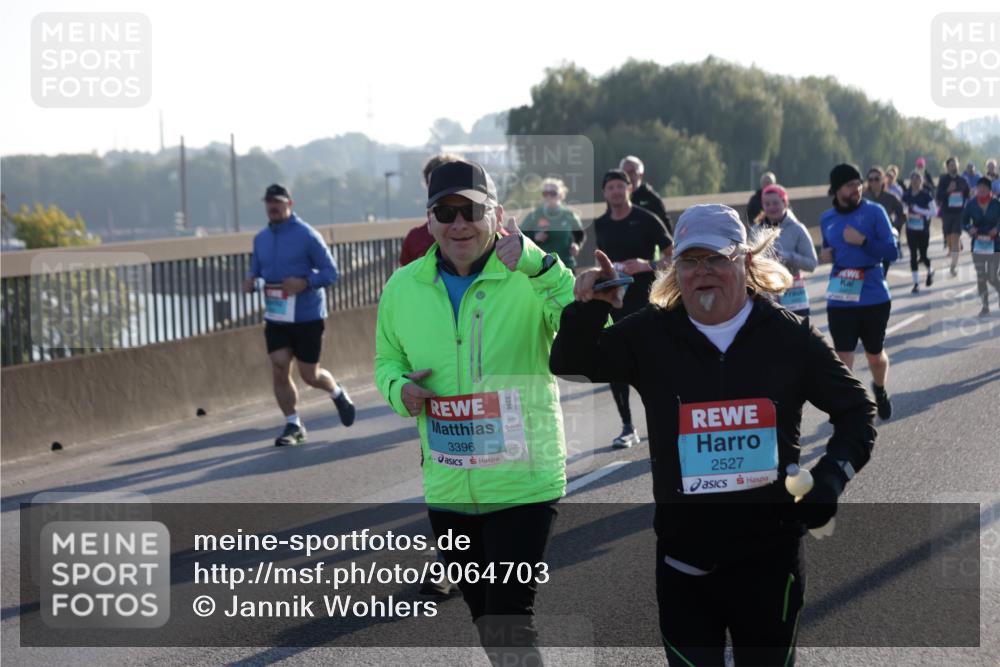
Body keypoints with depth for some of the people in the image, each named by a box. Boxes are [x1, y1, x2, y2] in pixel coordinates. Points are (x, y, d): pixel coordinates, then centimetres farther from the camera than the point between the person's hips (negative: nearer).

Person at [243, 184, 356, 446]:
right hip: (276, 317, 4)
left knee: (309, 375, 2)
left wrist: (305, 282, -25)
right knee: (279, 370, -7)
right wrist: (250, 280, -6)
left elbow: (331, 272, -8)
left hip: (308, 316, -4)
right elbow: (256, 270, 18)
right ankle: (293, 425, 7)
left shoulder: (306, 235, -9)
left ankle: (338, 394, 35)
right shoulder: (261, 239, 7)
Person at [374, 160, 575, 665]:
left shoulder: (529, 279, -12)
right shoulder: (403, 288, 1)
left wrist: (539, 265, -35)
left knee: (510, 626, -9)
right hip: (447, 489, 5)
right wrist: (399, 387, -7)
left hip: (523, 484, -5)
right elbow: (388, 359, 17)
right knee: (486, 623, 21)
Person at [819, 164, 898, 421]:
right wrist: (826, 255, 1)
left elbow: (891, 251, -8)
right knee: (843, 357, -6)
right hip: (840, 300, 2)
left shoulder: (874, 212, -5)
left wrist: (863, 241, -22)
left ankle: (880, 390, 46)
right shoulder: (827, 219, 7)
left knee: (875, 354, 16)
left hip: (874, 297, -2)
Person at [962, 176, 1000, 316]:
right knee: (980, 277, 6)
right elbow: (964, 222, 3)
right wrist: (969, 228, -18)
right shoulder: (971, 205, -5)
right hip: (978, 245, 2)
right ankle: (985, 306, 19)